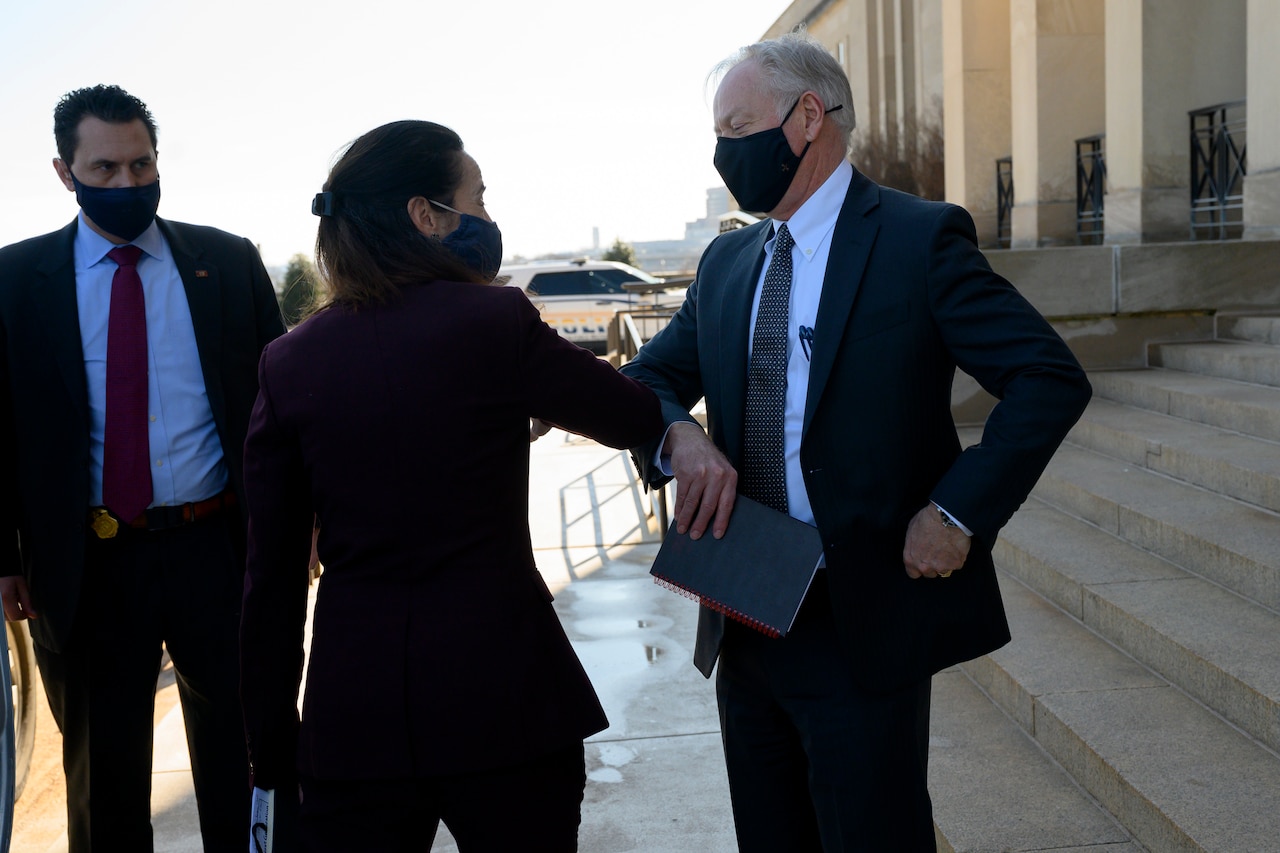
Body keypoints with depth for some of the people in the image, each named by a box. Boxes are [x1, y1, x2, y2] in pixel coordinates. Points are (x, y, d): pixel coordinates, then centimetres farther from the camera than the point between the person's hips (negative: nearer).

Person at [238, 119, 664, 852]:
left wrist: (272, 749, 10)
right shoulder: (496, 320, -10)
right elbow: (638, 418, 4)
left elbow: (273, 580, 2)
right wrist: (540, 403, 24)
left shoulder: (289, 361, 0)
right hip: (501, 693, -3)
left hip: (354, 708, 3)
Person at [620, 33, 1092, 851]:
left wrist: (958, 513, -17)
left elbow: (1051, 379, -12)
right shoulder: (725, 262, 11)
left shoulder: (921, 237, -8)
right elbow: (647, 378, 12)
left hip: (864, 621, -6)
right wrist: (679, 437, -11)